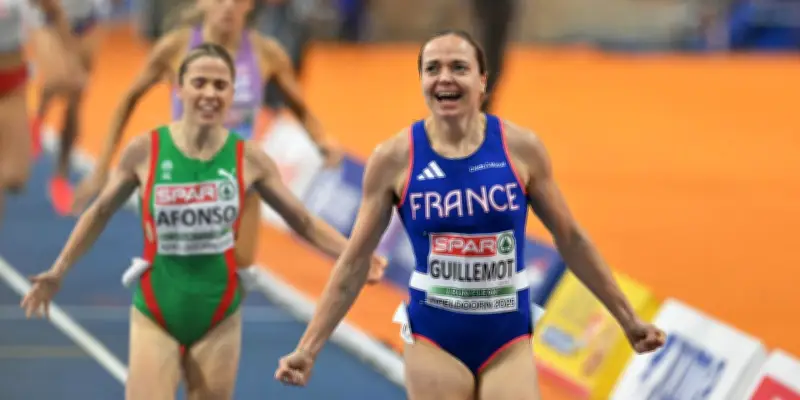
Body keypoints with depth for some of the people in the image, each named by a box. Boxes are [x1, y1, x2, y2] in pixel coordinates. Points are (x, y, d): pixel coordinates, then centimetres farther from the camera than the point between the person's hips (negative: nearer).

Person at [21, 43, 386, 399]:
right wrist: (59, 271, 7)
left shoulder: (248, 158, -6)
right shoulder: (145, 151, -9)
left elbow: (304, 222, 3)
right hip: (155, 315, -2)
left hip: (218, 317, 2)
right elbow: (100, 213, 7)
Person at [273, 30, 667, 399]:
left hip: (508, 340, 1)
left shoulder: (521, 148, -5)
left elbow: (571, 240, 6)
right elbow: (355, 262, -1)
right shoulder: (394, 158, -7)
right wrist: (308, 348, -5)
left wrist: (628, 320, 9)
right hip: (433, 341, -1)